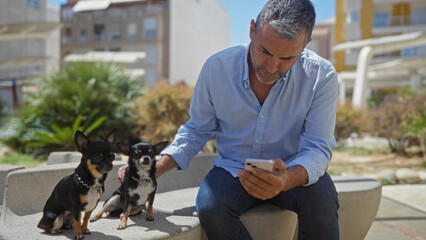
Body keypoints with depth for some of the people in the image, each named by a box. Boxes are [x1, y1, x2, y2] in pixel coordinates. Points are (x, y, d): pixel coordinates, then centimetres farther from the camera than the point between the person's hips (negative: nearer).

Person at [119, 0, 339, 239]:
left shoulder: (321, 76, -15)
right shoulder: (217, 67, -11)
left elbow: (318, 148, -17)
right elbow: (197, 130, 1)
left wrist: (286, 180, -40)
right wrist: (155, 169, -14)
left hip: (294, 172, -1)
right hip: (234, 170, 2)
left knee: (321, 198, -33)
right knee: (210, 204, -30)